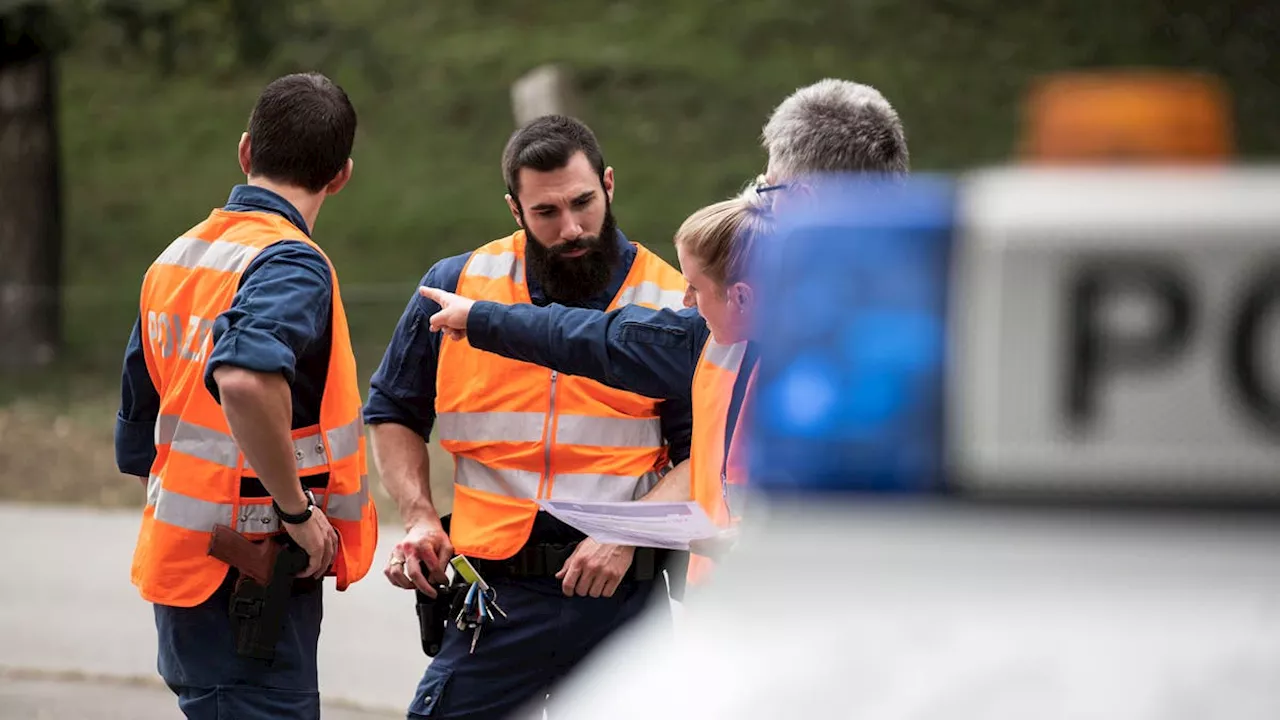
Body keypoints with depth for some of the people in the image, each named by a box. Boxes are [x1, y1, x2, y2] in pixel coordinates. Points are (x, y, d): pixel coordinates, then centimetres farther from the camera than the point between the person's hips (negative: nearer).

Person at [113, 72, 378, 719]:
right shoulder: (291, 264, -14)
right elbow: (244, 378, -35)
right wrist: (298, 509, -23)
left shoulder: (173, 260, 13)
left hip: (181, 563, 8)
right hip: (248, 588, -8)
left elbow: (137, 446, 18)